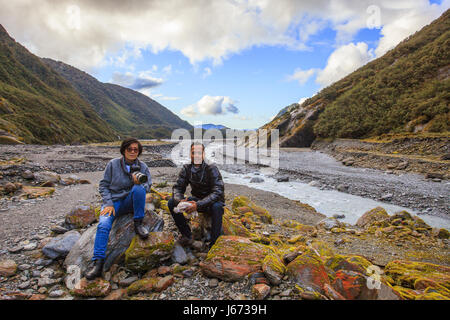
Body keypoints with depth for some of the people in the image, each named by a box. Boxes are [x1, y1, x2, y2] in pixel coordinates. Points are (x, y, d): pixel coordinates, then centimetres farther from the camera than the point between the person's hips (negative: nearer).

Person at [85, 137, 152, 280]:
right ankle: (98, 263, -20)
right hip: (114, 200, 0)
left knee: (138, 188, -31)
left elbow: (148, 187, -2)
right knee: (103, 224, -26)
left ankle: (138, 224, -18)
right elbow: (103, 185, 1)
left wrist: (140, 183, -27)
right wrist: (108, 203, -12)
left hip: (131, 201, 1)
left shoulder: (142, 167, 2)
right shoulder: (113, 164, -2)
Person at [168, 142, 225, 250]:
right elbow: (177, 187, -6)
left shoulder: (211, 169, -20)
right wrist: (179, 200, -30)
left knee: (217, 206, -39)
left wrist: (198, 204, -41)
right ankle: (187, 236, -3)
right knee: (171, 202, -13)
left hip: (212, 202, -4)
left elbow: (218, 192, -29)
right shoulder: (186, 169, -6)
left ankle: (214, 244, -25)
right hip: (197, 200, 5)